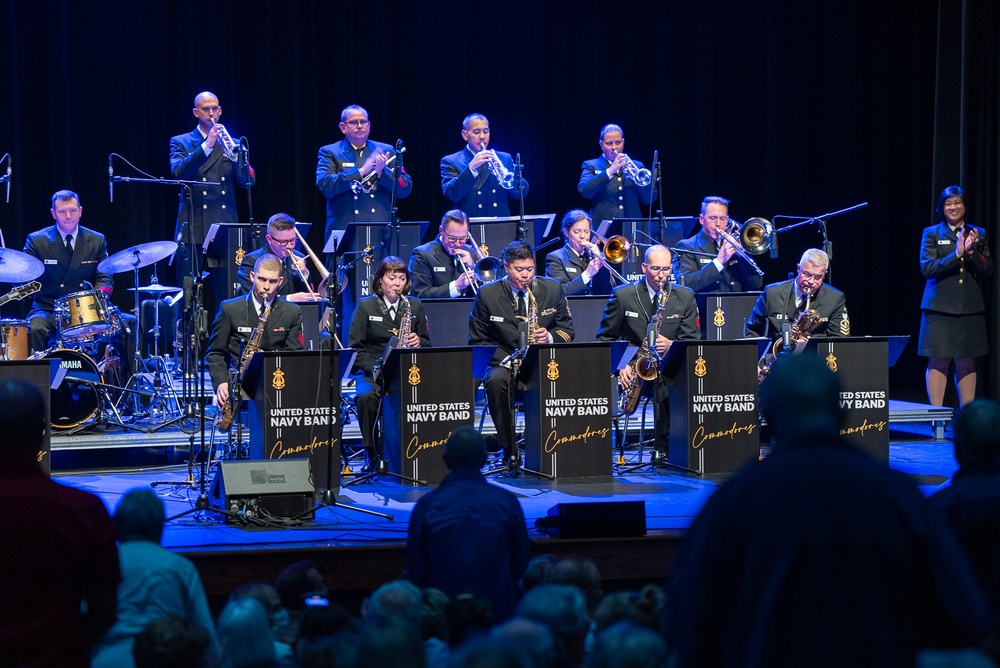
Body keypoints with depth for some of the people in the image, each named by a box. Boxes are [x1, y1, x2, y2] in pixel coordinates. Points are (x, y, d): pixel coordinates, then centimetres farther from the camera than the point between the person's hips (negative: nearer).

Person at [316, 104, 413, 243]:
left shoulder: (386, 151, 14)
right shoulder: (329, 153, 8)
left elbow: (405, 189, 8)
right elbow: (324, 185, -9)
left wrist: (382, 172, -9)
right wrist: (360, 171, -14)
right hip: (344, 230, -2)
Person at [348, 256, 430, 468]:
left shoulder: (415, 306, 12)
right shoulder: (366, 306, 5)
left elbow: (427, 345, 16)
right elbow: (355, 348, 0)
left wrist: (418, 342, -9)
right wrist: (377, 369, -15)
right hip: (372, 373, -1)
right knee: (367, 396, -36)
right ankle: (373, 454, -22)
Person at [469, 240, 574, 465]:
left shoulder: (553, 289, 7)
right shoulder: (487, 294, 2)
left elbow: (567, 331, 11)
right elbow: (477, 341, 3)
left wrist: (550, 337, -13)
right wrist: (505, 359, -14)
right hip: (504, 364, -1)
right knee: (496, 381, -37)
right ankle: (509, 451, -26)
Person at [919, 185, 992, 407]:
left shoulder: (978, 235, 12)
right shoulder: (932, 234, 5)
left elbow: (987, 270, 5)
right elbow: (927, 268, -7)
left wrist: (971, 252, -12)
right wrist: (956, 255, -17)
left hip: (970, 307, 2)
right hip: (940, 307, -2)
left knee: (967, 362, 4)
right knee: (938, 361, -5)